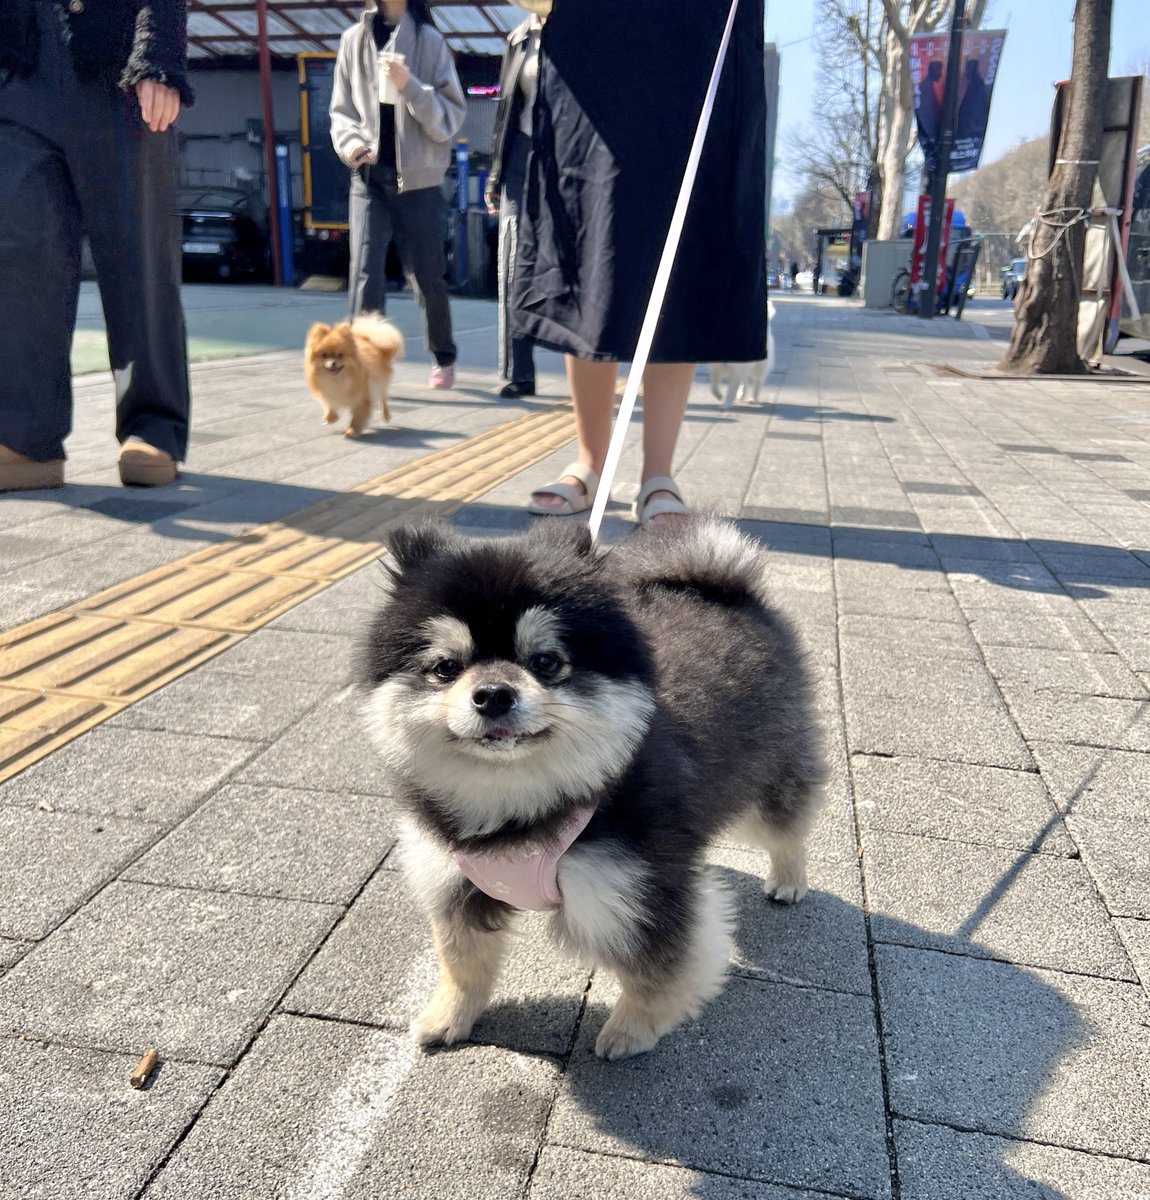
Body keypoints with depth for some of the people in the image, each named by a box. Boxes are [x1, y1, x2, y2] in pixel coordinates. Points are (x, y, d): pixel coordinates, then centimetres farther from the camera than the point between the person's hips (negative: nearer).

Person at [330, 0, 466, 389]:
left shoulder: (429, 41, 3)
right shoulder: (354, 39, 9)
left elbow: (452, 116, -2)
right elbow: (341, 109, 13)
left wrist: (410, 86, -16)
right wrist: (350, 142, -7)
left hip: (419, 181, -1)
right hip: (369, 179, 1)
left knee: (428, 280, 7)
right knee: (365, 278, -12)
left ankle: (444, 358, 28)